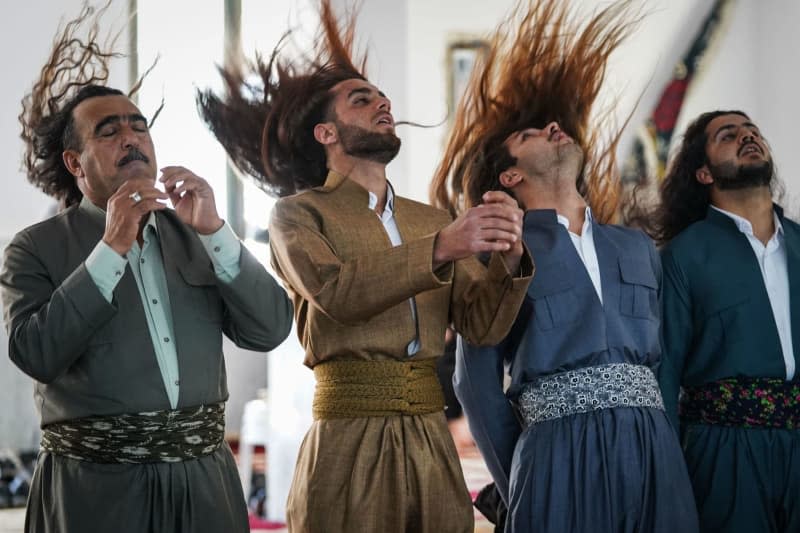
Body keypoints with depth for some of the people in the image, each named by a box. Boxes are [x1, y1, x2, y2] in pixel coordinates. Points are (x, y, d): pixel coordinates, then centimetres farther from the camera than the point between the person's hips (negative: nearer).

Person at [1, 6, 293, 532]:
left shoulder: (193, 234, 10)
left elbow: (270, 329, 1)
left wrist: (214, 230, -9)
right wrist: (111, 247, -16)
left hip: (203, 481, 3)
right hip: (96, 487, -3)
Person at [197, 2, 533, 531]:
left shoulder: (432, 220, 15)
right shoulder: (298, 213, 2)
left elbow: (483, 324, 5)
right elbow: (335, 292, -17)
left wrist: (508, 258, -14)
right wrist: (441, 249, -25)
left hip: (433, 438, 4)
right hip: (349, 442, -4)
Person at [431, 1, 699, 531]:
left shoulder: (638, 247, 19)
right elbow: (478, 380, 4)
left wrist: (654, 444, 9)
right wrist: (515, 480, 4)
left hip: (653, 447, 4)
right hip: (560, 451, -4)